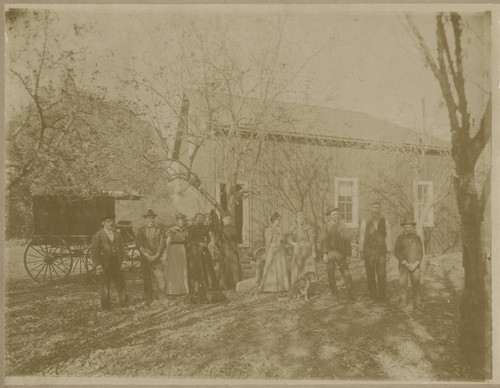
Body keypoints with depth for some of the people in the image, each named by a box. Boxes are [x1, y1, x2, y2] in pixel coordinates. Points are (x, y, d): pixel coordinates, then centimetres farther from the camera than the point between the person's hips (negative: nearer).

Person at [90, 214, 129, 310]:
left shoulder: (117, 235, 11)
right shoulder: (98, 236, -4)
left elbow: (122, 249, 15)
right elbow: (93, 252, -7)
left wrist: (121, 261, 4)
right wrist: (98, 265, -13)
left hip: (116, 264, 4)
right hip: (104, 265, -4)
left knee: (121, 283, 8)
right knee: (105, 286, 4)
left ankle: (124, 303, 20)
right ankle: (106, 306, 17)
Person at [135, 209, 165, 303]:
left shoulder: (158, 230, 7)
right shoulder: (141, 231, 4)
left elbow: (162, 244, 5)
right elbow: (138, 245, -1)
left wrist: (156, 255, -7)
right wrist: (147, 255, -8)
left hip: (156, 258, 1)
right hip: (145, 258, -1)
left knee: (161, 278, -7)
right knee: (147, 280, 3)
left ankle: (162, 299, -1)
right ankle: (149, 300, 12)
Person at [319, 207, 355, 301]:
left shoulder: (342, 225, 7)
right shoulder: (326, 226, 4)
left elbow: (346, 240, 6)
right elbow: (323, 240, -1)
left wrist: (348, 254, 0)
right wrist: (324, 253, -12)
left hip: (340, 253, 0)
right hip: (329, 253, 0)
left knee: (347, 274, -6)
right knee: (331, 276, 5)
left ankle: (351, 295, 2)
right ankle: (335, 295, 18)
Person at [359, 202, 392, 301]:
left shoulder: (385, 222, 5)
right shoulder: (365, 222, 1)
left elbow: (388, 237, 2)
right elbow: (361, 237, -1)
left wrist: (388, 252, -3)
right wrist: (361, 251, -4)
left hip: (381, 251, 1)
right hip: (369, 251, -1)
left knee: (382, 274, -3)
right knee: (370, 274, 4)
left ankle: (382, 294, 9)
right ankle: (372, 293, 17)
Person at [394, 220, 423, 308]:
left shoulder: (417, 238, 5)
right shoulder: (400, 238, -1)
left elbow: (420, 252, 4)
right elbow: (396, 252, -4)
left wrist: (415, 264, -9)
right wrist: (406, 264, -12)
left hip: (415, 266, 1)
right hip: (403, 265, -1)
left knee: (416, 284, -4)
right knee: (403, 284, -7)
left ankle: (417, 303, 8)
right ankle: (403, 303, 6)